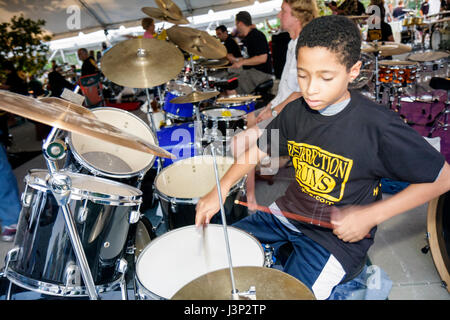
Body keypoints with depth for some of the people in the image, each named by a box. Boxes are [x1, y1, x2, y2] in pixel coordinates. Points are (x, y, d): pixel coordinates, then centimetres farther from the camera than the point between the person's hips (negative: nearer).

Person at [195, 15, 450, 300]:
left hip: (338, 235, -5)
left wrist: (370, 215, -21)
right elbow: (258, 150, 7)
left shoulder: (378, 125, -23)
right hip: (288, 213, 6)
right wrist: (220, 190, -7)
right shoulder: (297, 111, -5)